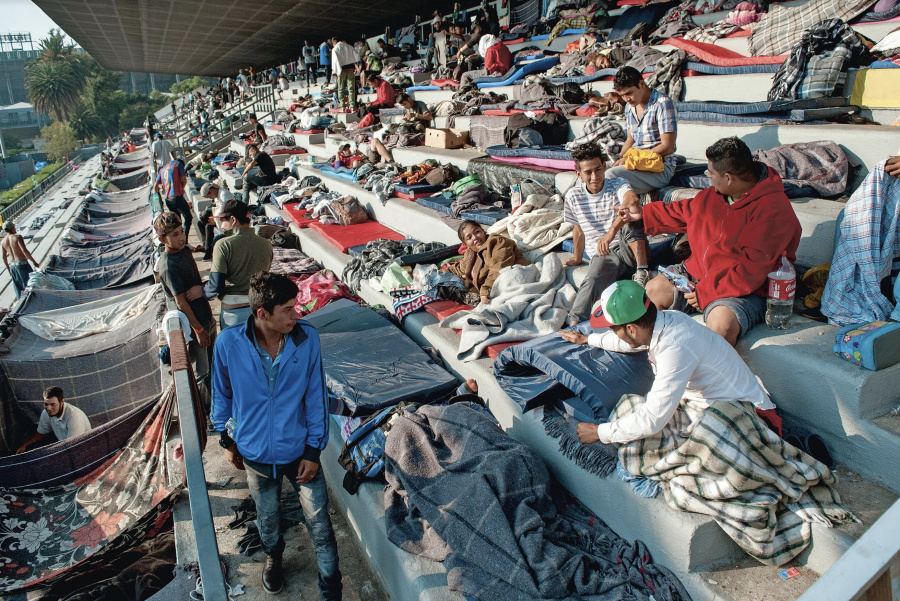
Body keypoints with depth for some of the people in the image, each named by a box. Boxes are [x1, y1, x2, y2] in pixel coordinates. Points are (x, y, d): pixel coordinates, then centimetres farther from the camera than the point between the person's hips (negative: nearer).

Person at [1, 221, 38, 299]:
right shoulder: (17, 237, -13)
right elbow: (25, 251, -22)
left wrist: (8, 269, 20)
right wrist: (34, 262, -15)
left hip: (12, 265, 6)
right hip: (22, 263, -6)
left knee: (18, 287, 15)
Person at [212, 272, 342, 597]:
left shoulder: (308, 338, -20)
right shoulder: (229, 343, -20)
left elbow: (316, 397, -10)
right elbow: (222, 394, -1)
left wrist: (314, 450, -8)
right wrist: (227, 440, 8)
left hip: (300, 450, -1)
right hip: (256, 454, 1)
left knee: (320, 525, 7)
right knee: (267, 517, 26)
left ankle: (331, 591, 30)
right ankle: (273, 555, 59)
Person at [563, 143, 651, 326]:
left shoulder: (617, 185, -4)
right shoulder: (573, 196, 5)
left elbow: (632, 200, -29)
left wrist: (612, 231, -45)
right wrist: (577, 258, 30)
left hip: (630, 251, -1)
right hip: (603, 256, 1)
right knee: (592, 280, -33)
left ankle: (642, 271, -31)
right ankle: (574, 323, -48)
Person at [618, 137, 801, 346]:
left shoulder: (774, 211, -21)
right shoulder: (714, 194, 4)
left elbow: (753, 270, -25)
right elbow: (684, 212, 25)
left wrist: (705, 292, -24)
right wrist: (643, 214, 29)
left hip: (743, 290, -8)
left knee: (721, 322, -36)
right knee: (654, 290, -2)